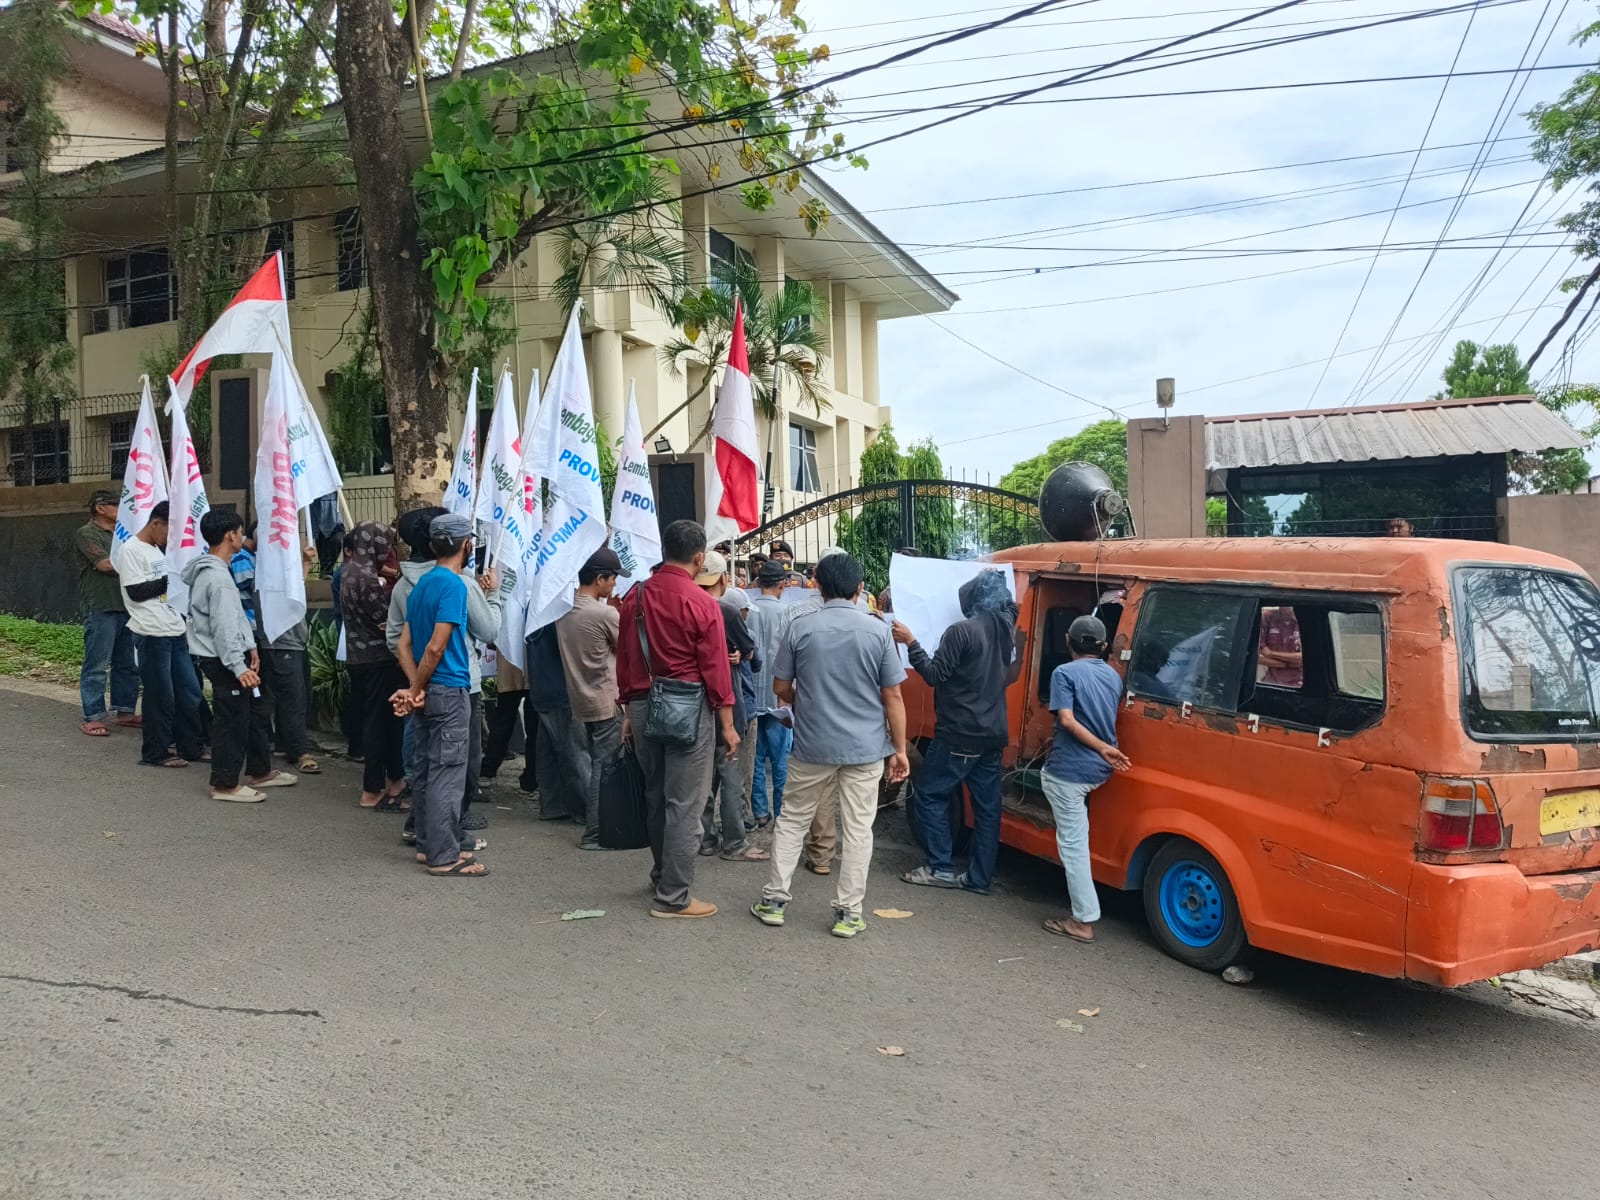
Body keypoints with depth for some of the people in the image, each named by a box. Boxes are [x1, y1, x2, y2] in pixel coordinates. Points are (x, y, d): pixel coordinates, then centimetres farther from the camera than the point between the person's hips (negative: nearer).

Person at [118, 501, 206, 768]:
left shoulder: (160, 549, 17)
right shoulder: (131, 549, -8)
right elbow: (136, 592, -15)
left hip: (176, 630, 8)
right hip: (152, 634, -8)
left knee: (190, 691, 9)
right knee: (160, 696, -2)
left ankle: (191, 747, 18)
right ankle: (156, 752, 10)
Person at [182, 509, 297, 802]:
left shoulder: (212, 570, 12)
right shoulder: (217, 577, -20)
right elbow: (223, 628, -24)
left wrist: (250, 647, 16)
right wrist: (239, 667, -24)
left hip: (231, 656, 11)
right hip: (223, 660, -11)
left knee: (255, 713, 18)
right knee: (232, 721, -2)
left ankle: (259, 771, 30)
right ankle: (225, 784, 9)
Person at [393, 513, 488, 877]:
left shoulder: (422, 584, 13)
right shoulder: (453, 584, -15)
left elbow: (405, 644, 10)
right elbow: (436, 647, -20)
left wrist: (415, 688, 1)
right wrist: (416, 689, -8)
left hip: (430, 691, 9)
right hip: (449, 690, -9)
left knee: (427, 770, 13)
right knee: (447, 774, -5)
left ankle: (428, 845, 22)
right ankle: (443, 856, -1)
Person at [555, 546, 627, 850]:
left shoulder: (563, 611, 3)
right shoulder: (606, 614, -18)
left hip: (578, 702, 7)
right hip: (607, 704, -7)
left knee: (586, 767, 13)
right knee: (604, 770, 1)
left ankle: (592, 823, 22)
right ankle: (595, 833, 5)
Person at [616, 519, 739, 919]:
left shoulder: (634, 597, 3)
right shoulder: (702, 604, -13)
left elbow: (623, 660, 9)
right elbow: (715, 670, -12)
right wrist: (728, 725, -4)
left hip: (643, 706, 6)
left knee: (656, 797, 20)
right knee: (684, 804, 1)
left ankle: (662, 873, 35)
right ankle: (673, 898, 6)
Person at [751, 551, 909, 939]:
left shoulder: (799, 627, -5)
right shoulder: (878, 631, -6)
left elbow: (781, 688, 3)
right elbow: (893, 696, -4)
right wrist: (899, 749, 3)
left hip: (812, 745, 1)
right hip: (865, 747, 0)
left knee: (792, 820, 15)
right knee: (858, 830, 8)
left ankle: (774, 900, 20)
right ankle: (848, 913, 12)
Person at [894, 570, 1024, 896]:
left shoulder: (962, 631, -17)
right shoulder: (1007, 631, 8)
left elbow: (935, 674, -15)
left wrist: (910, 641, -11)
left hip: (960, 734, -8)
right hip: (994, 734, 8)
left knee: (929, 795, 5)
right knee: (987, 806, 9)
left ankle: (940, 869, 4)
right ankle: (980, 878, 14)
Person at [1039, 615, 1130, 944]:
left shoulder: (1064, 673, -10)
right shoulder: (1114, 677, 11)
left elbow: (1067, 721, -21)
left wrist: (1103, 748, -18)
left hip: (1068, 770, -7)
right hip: (1098, 770, 7)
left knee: (1073, 842, -3)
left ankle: (1084, 920, -1)